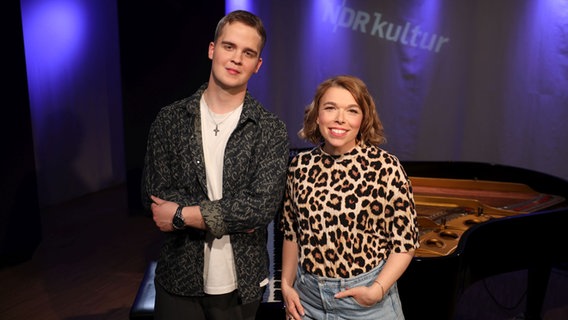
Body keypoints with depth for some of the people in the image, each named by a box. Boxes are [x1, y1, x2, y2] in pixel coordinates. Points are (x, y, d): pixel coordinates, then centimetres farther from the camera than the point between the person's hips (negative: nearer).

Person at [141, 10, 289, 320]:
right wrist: (231, 217, -17)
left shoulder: (271, 130, -9)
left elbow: (263, 206, -18)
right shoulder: (169, 119, -4)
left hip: (241, 283, 0)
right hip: (179, 279, 1)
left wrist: (182, 215, -16)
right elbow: (154, 195, -9)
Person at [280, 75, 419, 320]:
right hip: (306, 296, 3)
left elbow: (405, 240, -8)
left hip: (366, 300, -3)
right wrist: (286, 285, 4)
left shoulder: (385, 167, -14)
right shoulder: (300, 165, -3)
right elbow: (291, 232, 6)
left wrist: (378, 290, -16)